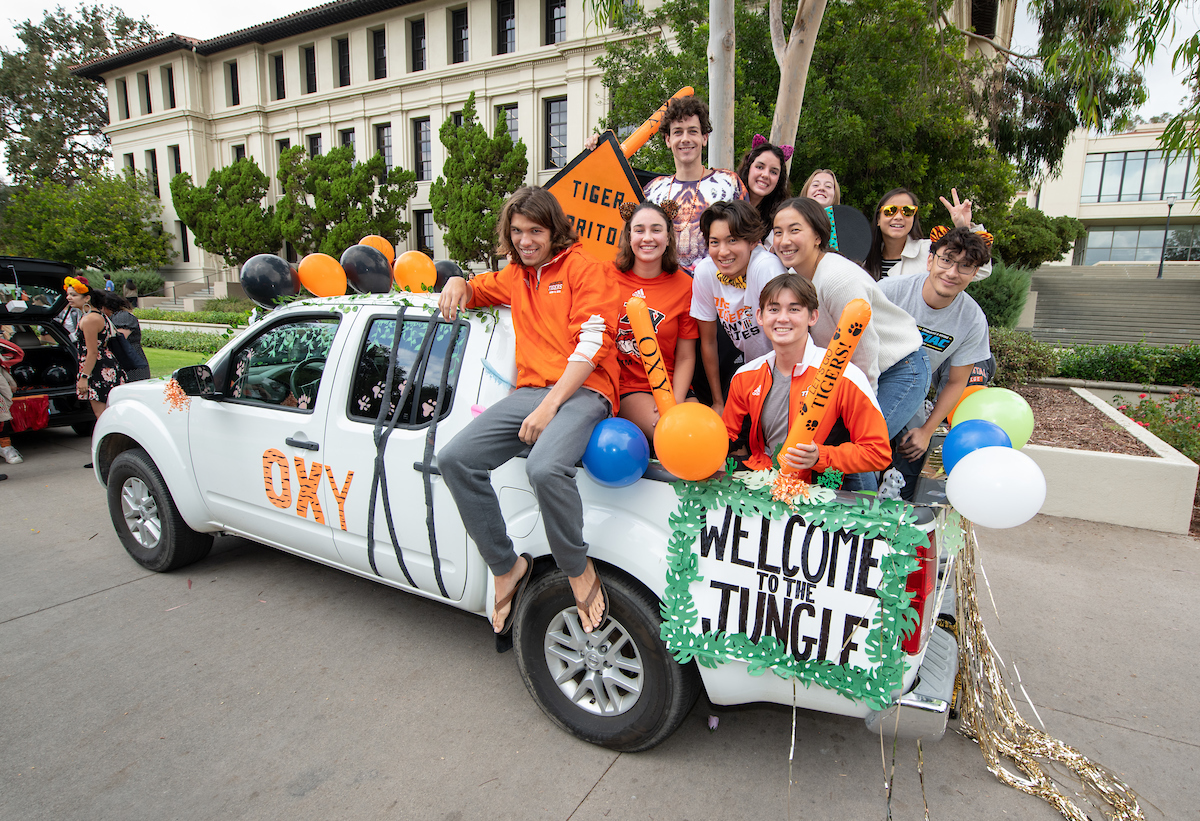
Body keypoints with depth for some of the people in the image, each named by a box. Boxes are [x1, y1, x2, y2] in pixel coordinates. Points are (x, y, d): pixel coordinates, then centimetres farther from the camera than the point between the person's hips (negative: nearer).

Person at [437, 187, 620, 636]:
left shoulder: (582, 266, 4)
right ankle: (506, 568, -3)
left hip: (582, 391, -6)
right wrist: (456, 283, 16)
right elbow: (475, 289, 44)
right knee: (454, 458, -14)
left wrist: (549, 406, -17)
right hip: (529, 391, 7)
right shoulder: (515, 275, 24)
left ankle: (579, 570, -10)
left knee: (544, 467, -36)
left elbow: (592, 343, -9)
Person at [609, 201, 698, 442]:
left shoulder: (684, 285, 1)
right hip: (626, 387, -2)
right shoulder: (609, 275, -1)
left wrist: (675, 402, -14)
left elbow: (686, 357, 2)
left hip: (670, 386, 3)